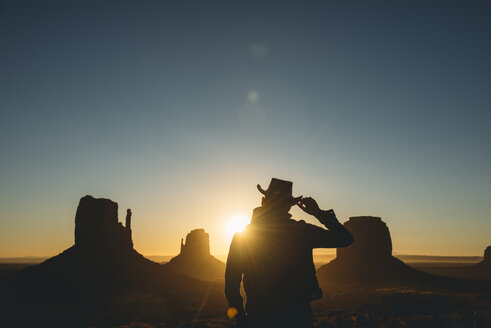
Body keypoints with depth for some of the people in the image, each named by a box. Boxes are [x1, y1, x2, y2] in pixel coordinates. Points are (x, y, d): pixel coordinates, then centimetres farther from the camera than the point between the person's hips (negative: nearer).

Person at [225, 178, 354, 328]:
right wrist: (319, 213, 8)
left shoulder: (241, 236, -4)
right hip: (297, 315, 0)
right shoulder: (302, 231, -8)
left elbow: (231, 283, -2)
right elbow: (346, 239, 1)